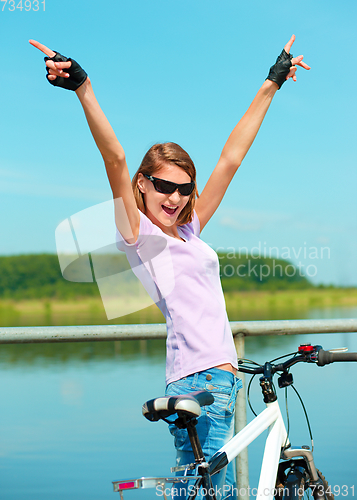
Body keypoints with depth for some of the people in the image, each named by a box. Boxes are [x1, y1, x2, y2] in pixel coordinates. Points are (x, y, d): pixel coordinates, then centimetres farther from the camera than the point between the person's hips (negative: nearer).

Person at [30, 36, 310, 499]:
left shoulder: (189, 231, 17)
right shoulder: (137, 232, 0)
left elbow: (231, 158, 20)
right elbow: (115, 159, -13)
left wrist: (271, 85, 23)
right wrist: (82, 86, -25)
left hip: (221, 377, 7)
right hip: (195, 379, -7)